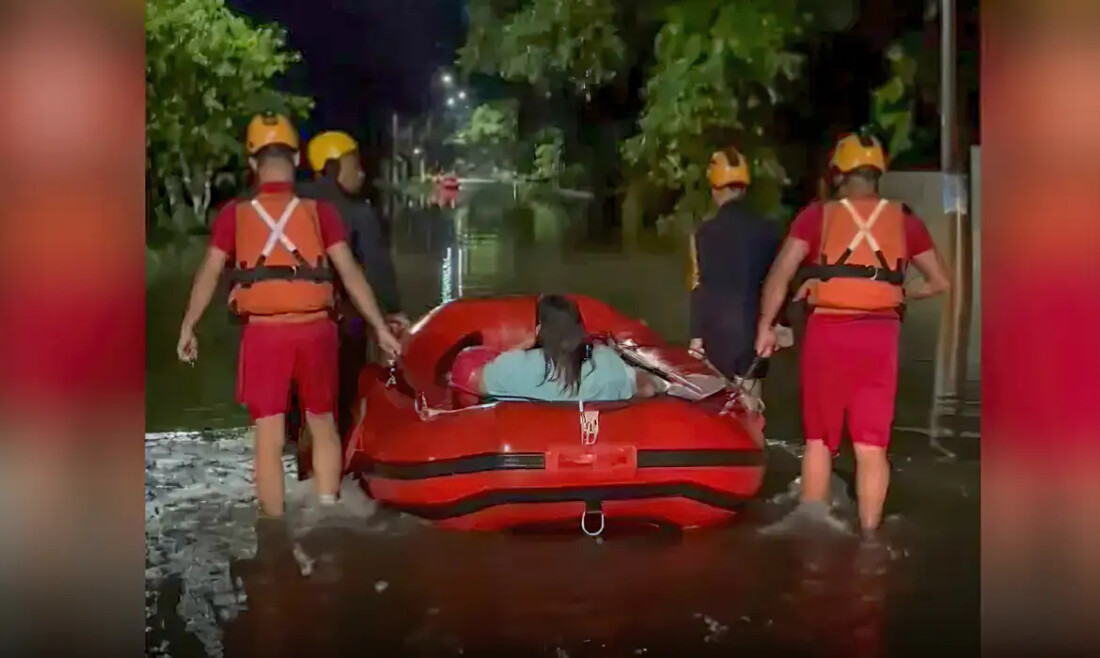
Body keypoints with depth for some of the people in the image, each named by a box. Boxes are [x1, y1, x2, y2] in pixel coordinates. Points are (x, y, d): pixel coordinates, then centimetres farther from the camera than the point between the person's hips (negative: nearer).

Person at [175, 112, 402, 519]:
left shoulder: (235, 215, -1)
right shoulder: (319, 212, -2)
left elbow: (208, 276, 1)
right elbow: (350, 275, -3)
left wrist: (188, 328, 12)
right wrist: (381, 328, 2)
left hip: (264, 333, -1)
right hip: (314, 331, 1)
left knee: (269, 439, 5)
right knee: (323, 427, 18)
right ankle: (327, 512, 15)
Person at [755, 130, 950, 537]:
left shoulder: (818, 215, 2)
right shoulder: (903, 219, 8)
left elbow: (781, 274, -5)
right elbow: (939, 282, 11)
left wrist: (766, 326, 3)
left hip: (827, 332, -1)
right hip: (879, 335, 1)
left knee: (819, 437, 14)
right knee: (872, 444, 7)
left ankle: (812, 518, 8)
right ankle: (869, 534, 10)